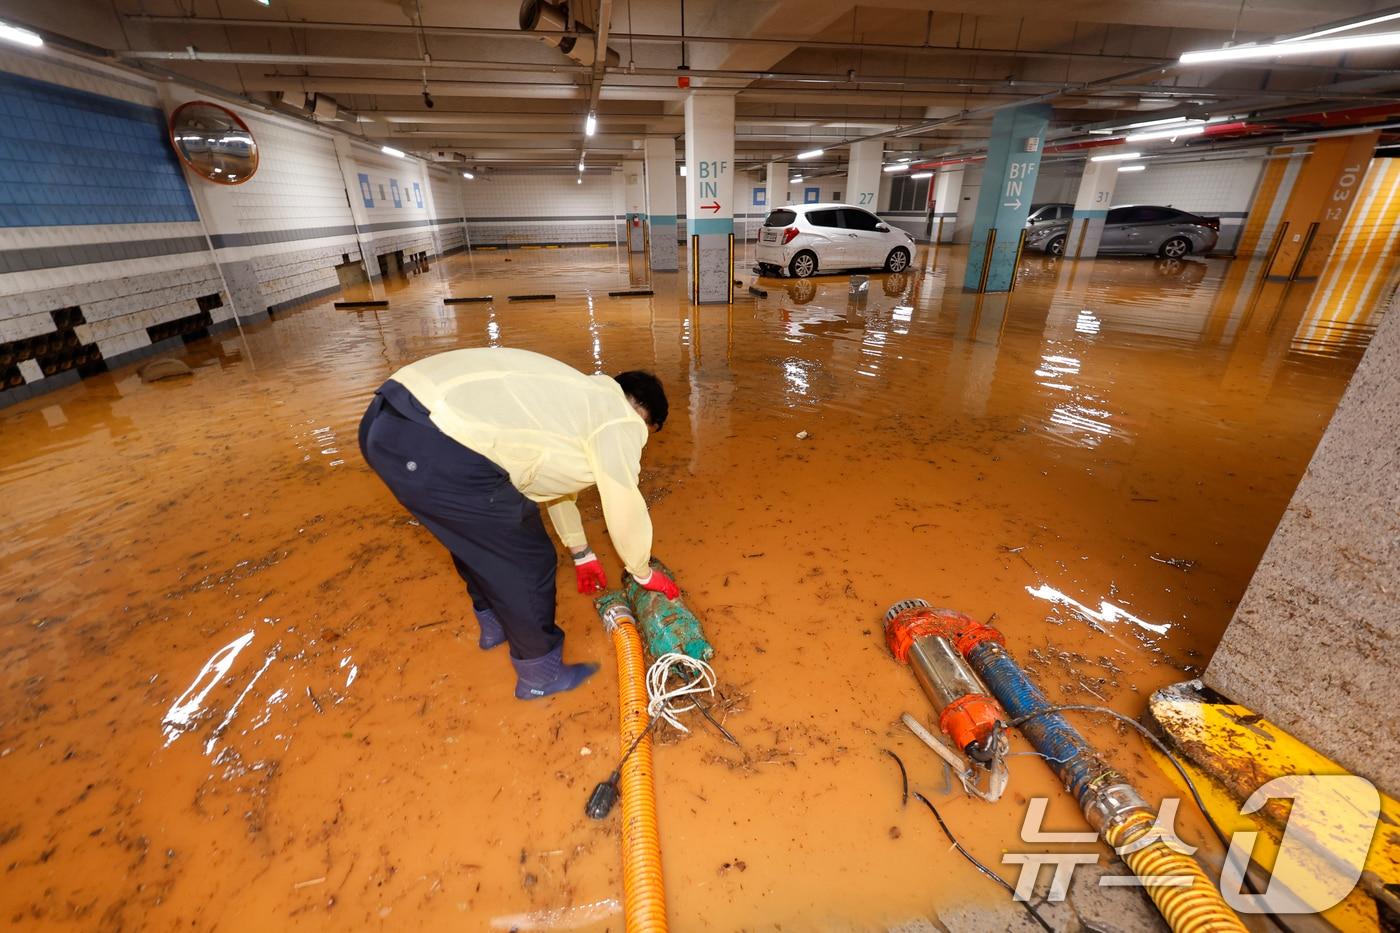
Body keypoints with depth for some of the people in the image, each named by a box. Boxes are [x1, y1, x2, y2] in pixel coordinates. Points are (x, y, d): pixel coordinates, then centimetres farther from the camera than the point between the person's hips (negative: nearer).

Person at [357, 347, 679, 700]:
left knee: (477, 534, 31)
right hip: (434, 446, -11)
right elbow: (627, 512, 7)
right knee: (526, 562, 7)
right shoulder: (618, 419, 2)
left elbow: (553, 482, 38)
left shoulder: (578, 399, 28)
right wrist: (645, 574, 26)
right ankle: (541, 673, 28)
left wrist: (582, 554, 48)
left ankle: (494, 621, 53)